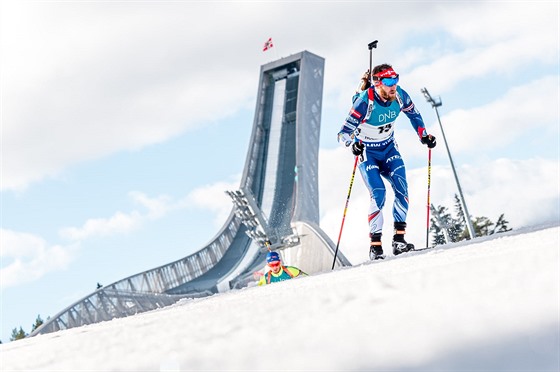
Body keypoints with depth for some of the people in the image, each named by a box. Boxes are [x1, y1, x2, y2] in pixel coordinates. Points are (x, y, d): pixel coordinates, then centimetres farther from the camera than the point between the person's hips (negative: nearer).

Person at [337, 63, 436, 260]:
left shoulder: (399, 96, -14)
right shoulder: (364, 102, -28)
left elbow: (414, 114, 10)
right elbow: (343, 134, -26)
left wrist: (424, 135, 3)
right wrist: (353, 143, -44)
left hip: (389, 148, 5)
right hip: (367, 152, -4)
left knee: (401, 189, -14)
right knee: (378, 194, -19)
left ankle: (399, 239, -8)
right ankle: (375, 246, -13)